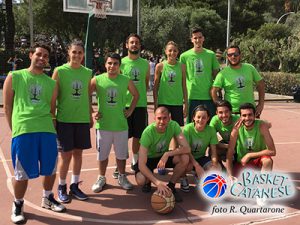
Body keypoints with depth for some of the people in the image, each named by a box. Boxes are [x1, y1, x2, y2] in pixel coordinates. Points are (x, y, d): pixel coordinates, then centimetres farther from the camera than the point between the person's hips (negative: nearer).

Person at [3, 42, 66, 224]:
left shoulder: (51, 83, 14)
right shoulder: (14, 77, 5)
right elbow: (8, 107, 6)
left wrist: (50, 126, 9)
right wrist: (16, 129, 2)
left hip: (47, 131, 4)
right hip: (23, 131, -3)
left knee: (50, 168, 11)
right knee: (22, 173, 2)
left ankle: (47, 198, 35)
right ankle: (18, 205, 24)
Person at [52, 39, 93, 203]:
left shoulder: (87, 73, 6)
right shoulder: (59, 71, -5)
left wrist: (90, 116, 13)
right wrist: (52, 118, -6)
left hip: (82, 120, 4)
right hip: (64, 120, -3)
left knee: (78, 152, 10)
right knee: (66, 154, 1)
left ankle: (74, 186, 25)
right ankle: (62, 187, 20)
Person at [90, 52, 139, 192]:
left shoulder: (126, 81, -2)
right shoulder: (97, 80, -6)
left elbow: (136, 95, 13)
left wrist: (130, 110, 6)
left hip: (121, 124, 1)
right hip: (103, 124, -1)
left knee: (122, 154, 12)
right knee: (102, 154, 11)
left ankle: (122, 177, 32)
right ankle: (101, 178, 29)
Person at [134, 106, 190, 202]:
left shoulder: (173, 126, -22)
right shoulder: (148, 132, -31)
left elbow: (187, 149, -27)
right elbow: (141, 164, -35)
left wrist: (167, 154, -41)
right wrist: (157, 182, -44)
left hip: (163, 156, 3)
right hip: (148, 158, -3)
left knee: (185, 158, -26)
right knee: (140, 180, -32)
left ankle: (170, 187, -4)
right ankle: (148, 182, 8)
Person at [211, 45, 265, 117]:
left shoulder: (250, 68, 4)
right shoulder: (223, 73, -5)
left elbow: (260, 84, 10)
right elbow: (213, 91, -9)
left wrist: (261, 104, 4)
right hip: (231, 112, -3)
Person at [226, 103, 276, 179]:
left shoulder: (261, 126, -20)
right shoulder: (237, 128, -16)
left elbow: (272, 151, -23)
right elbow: (230, 153, -15)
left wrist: (249, 155, -22)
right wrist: (230, 175, -22)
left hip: (258, 160, -1)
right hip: (242, 162, 1)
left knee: (267, 161, -33)